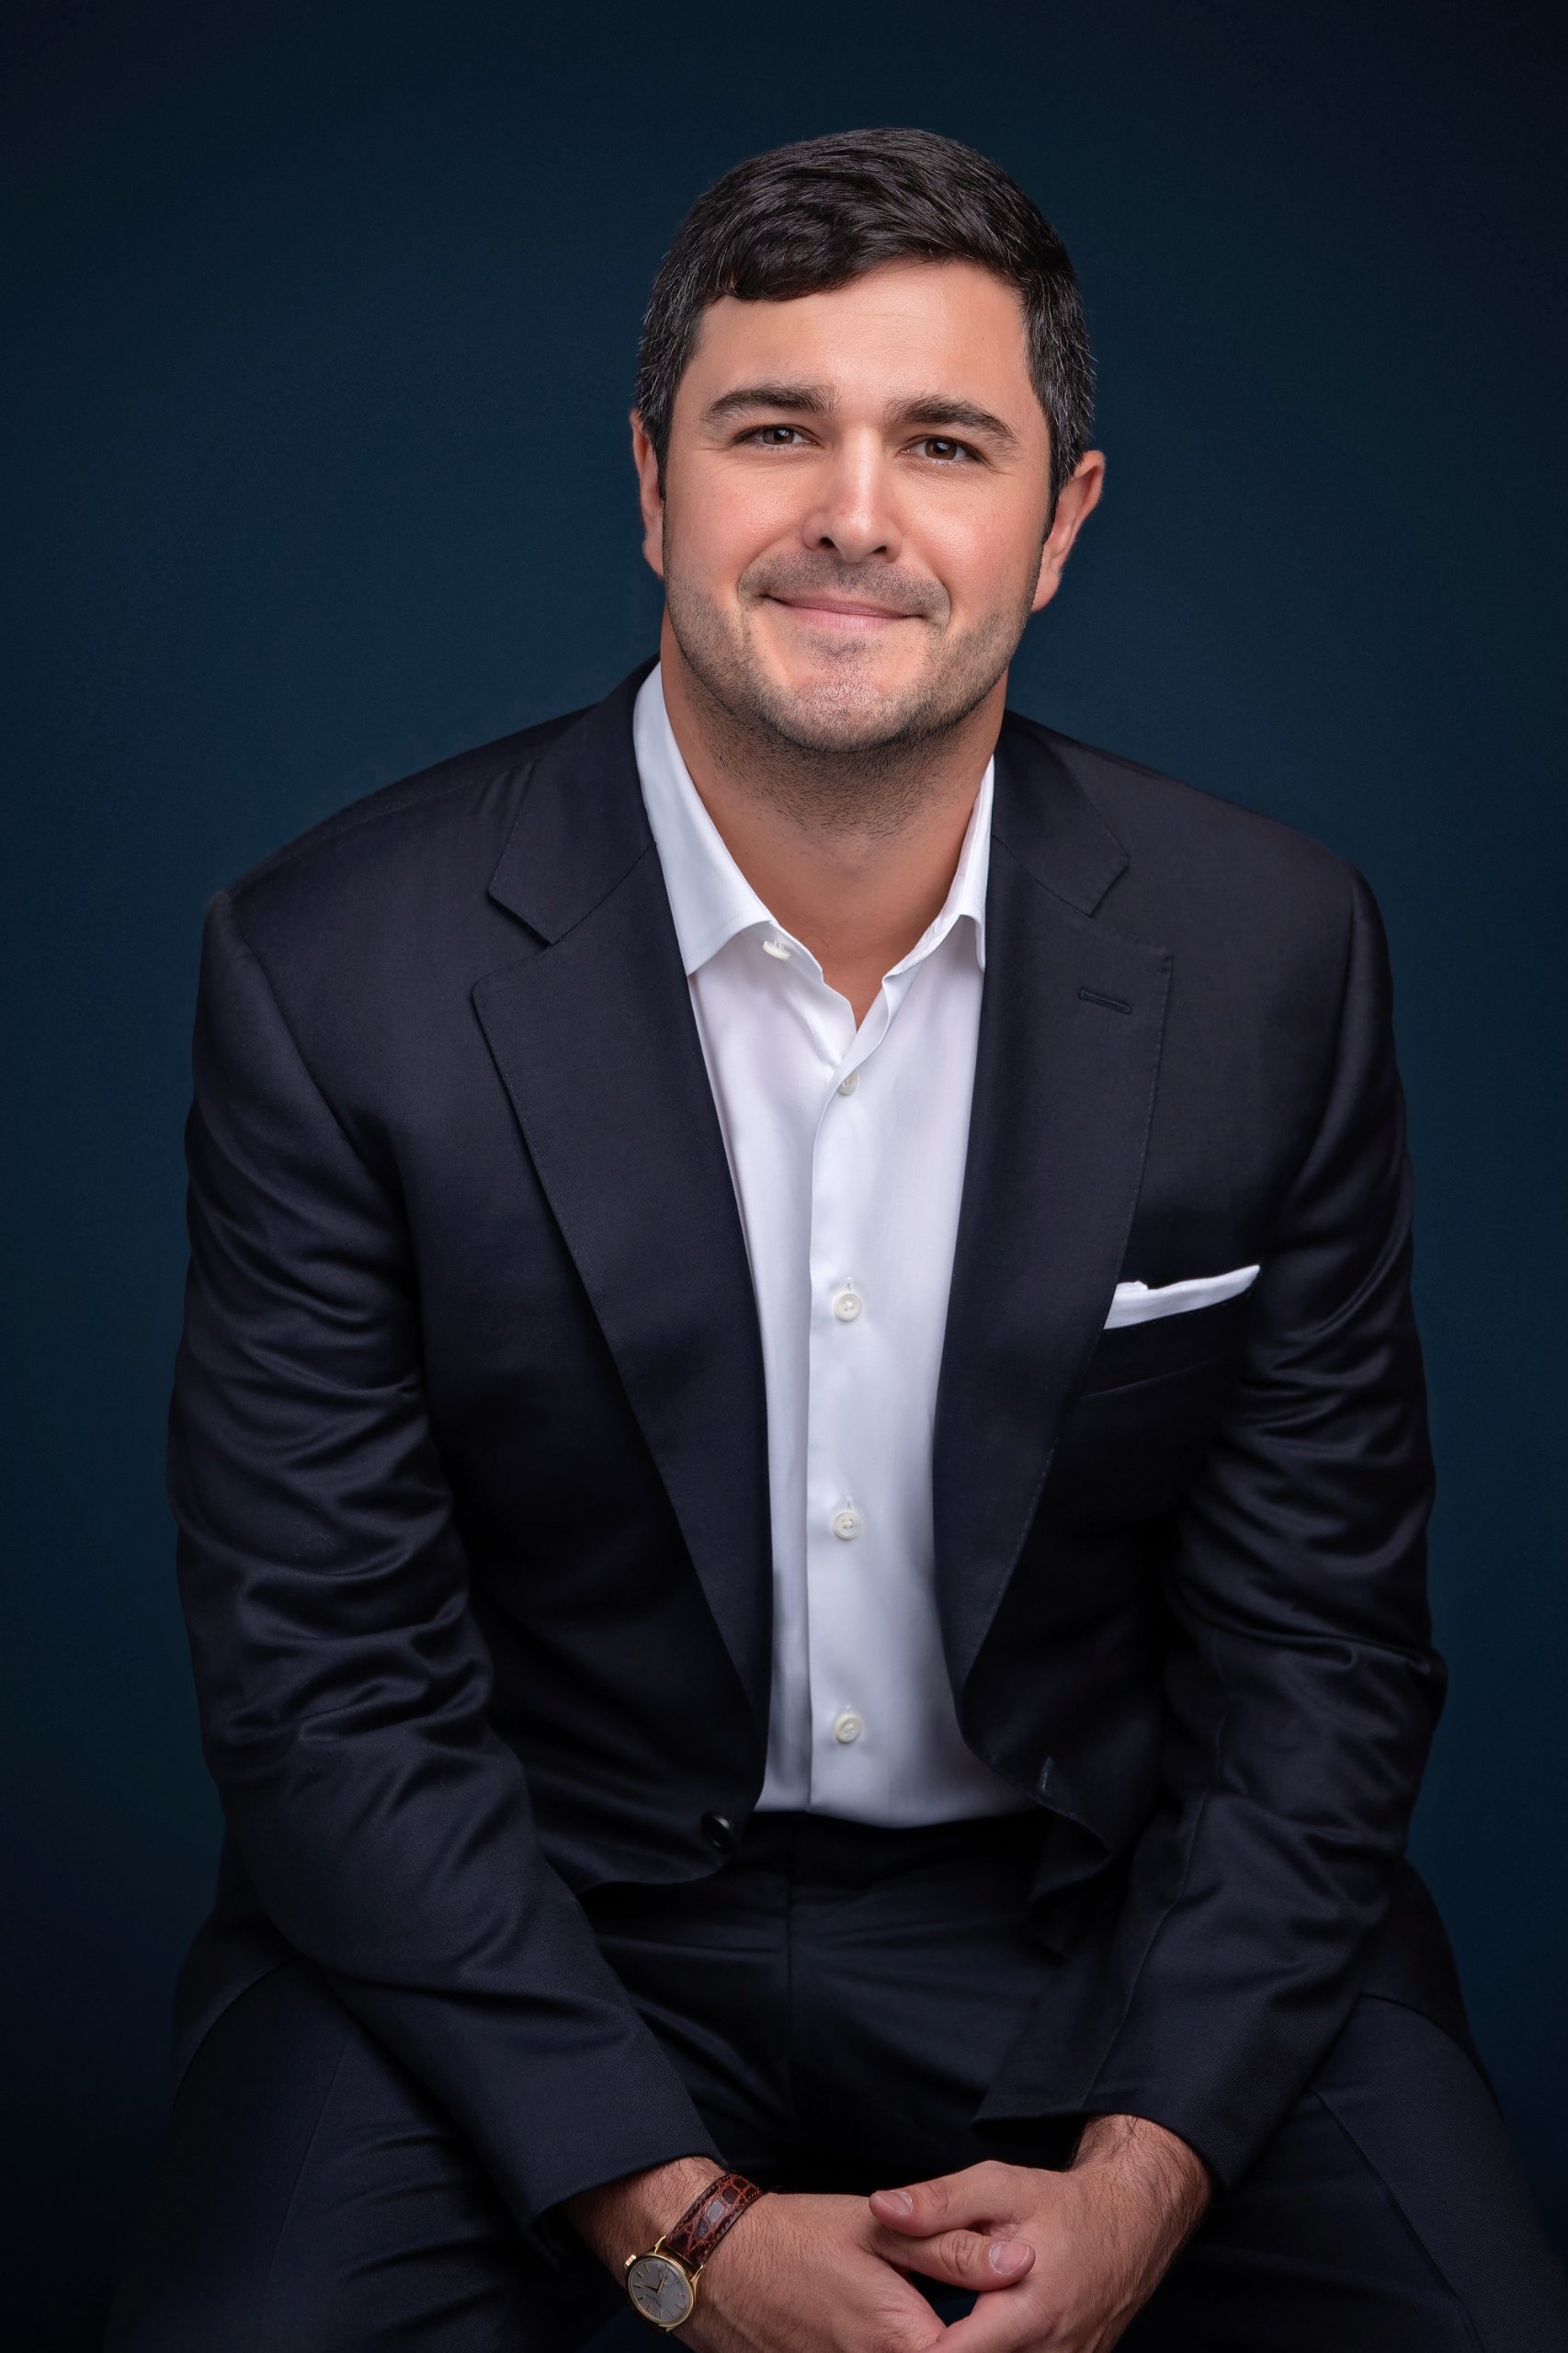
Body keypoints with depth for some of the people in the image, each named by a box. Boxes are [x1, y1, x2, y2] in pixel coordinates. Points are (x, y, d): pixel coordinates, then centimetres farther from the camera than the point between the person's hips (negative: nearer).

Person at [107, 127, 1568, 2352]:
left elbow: (1316, 1645, -2)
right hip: (535, 1916, -1)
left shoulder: (1276, 956, -8)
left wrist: (1144, 2166, -14)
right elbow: (332, 1686, -10)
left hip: (1106, 1914, 2)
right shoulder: (336, 972, -13)